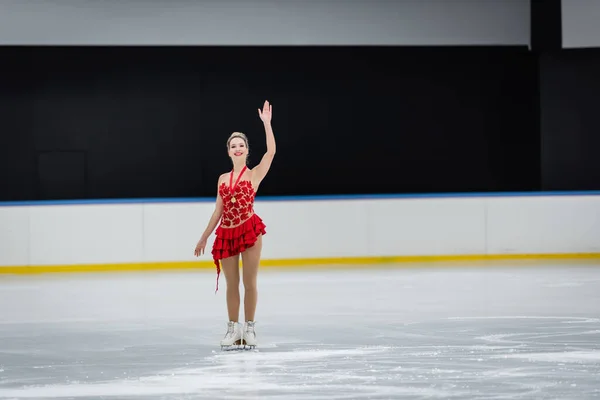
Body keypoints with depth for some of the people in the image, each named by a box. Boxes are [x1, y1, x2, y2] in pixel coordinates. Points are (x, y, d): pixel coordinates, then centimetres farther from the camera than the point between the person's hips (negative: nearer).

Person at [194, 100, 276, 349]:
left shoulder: (254, 174, 1)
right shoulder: (223, 179, 11)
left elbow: (271, 151, -13)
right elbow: (218, 211, 16)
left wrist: (266, 123, -17)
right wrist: (204, 238, 16)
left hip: (249, 231, -3)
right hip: (226, 234, 3)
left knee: (249, 283, 2)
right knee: (231, 285, 8)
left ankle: (249, 328, 12)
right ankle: (233, 328, 17)